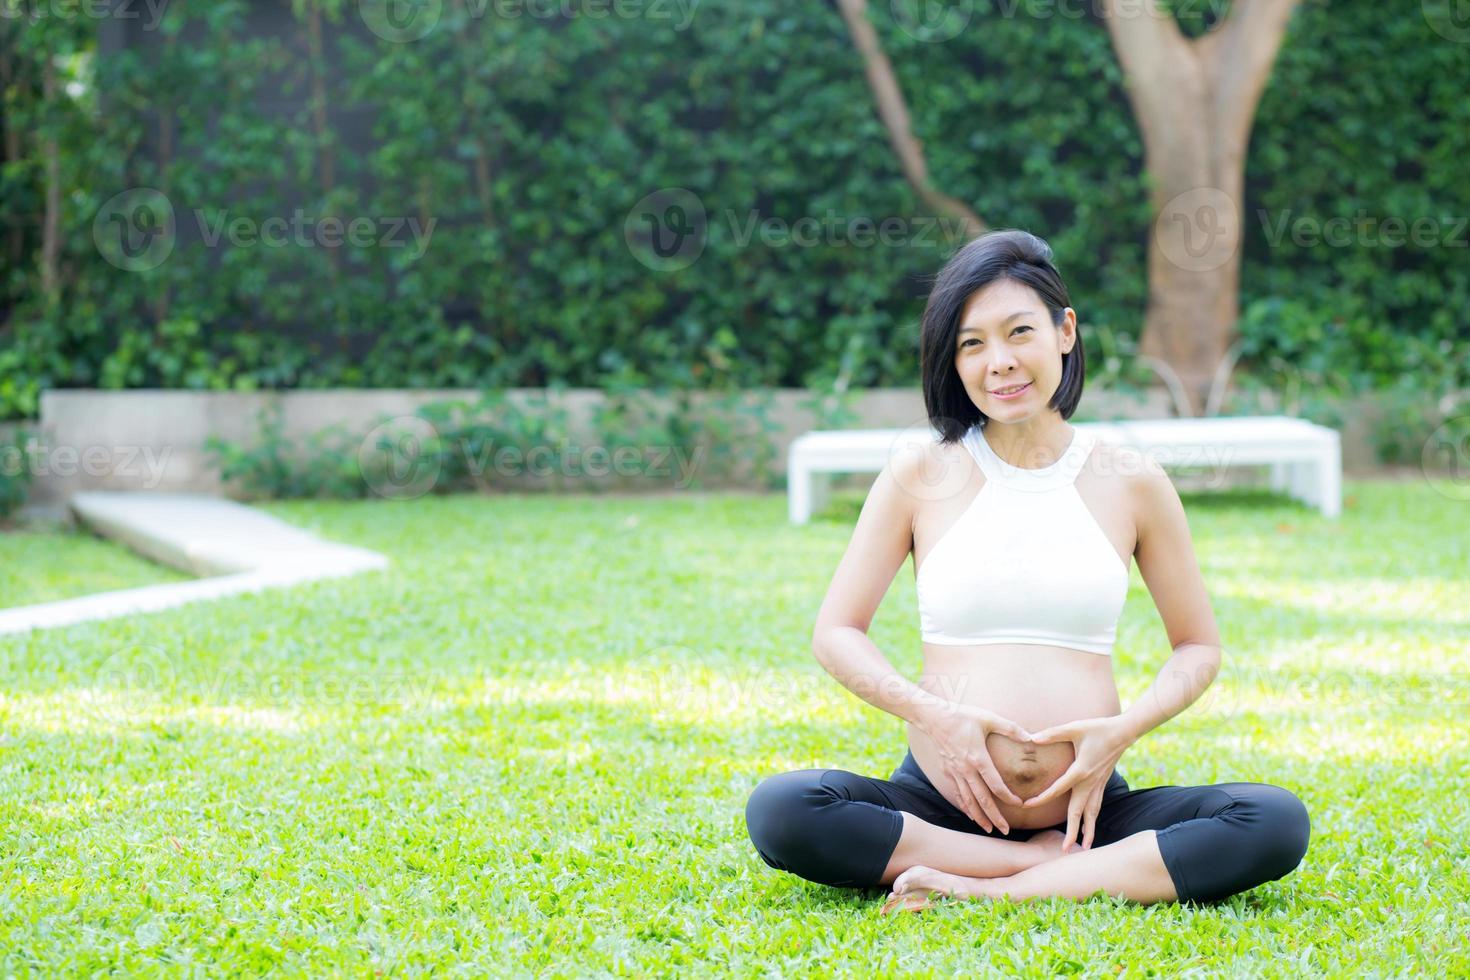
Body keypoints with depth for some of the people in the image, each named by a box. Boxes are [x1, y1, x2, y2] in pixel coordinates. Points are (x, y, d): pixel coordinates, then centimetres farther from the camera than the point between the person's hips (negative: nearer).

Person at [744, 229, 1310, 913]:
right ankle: (1074, 867, -18)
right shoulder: (920, 476, 4)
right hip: (941, 800, 0)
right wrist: (929, 713, -11)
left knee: (1277, 823, -24)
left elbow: (1199, 646, 13)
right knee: (778, 810, -29)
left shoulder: (1131, 483, 6)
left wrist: (1127, 727, -7)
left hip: (1089, 805, 1)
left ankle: (983, 891, -22)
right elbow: (835, 632, 6)